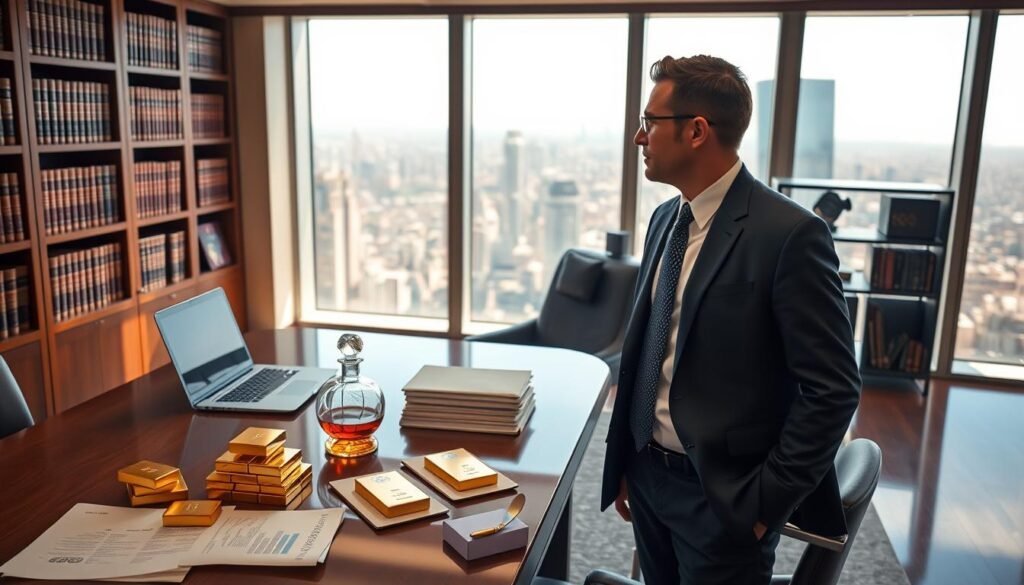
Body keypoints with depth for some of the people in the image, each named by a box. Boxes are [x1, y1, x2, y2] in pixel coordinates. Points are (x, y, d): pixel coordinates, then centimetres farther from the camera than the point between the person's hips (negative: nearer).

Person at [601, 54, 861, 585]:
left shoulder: (788, 233, -18)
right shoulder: (666, 218, 5)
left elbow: (833, 388, -15)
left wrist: (768, 500, -13)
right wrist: (624, 459, 11)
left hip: (723, 495, -7)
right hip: (647, 475, 7)